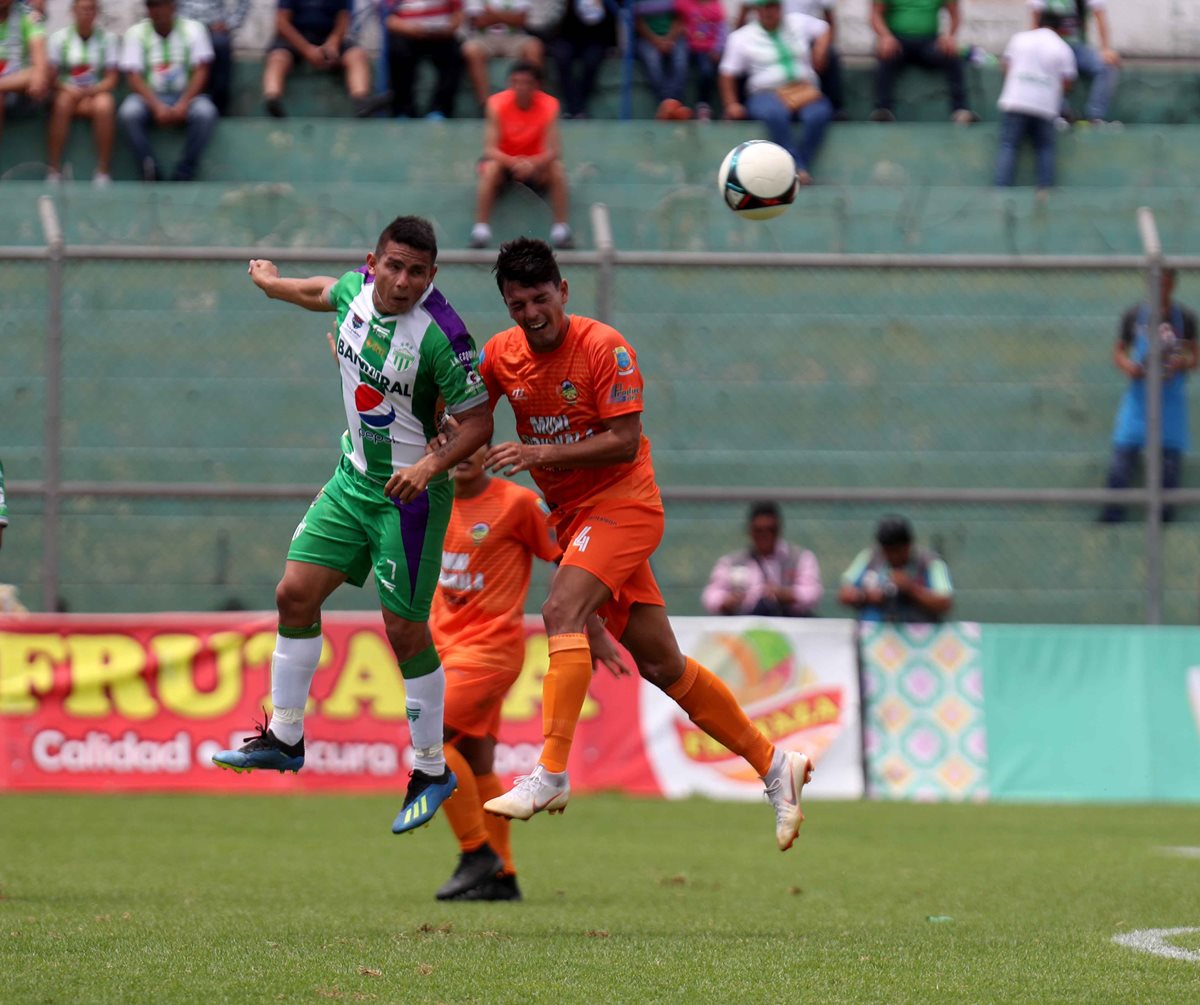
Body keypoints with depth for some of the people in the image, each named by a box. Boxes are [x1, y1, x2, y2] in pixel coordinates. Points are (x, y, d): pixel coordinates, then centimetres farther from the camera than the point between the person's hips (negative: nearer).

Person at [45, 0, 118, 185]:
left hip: (96, 93, 0)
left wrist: (88, 91, -18)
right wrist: (67, 89, -20)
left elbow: (111, 80, 0)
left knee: (105, 105, -35)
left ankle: (103, 171, -30)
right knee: (63, 101, -36)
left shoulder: (108, 38, 5)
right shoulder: (59, 37, 5)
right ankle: (54, 170, -36)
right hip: (67, 92, 0)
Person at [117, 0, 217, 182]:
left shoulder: (193, 29, 1)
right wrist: (157, 107, -23)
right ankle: (152, 176, -25)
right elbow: (133, 76, -8)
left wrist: (183, 105, -21)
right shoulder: (136, 33, 0)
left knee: (205, 112, -33)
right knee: (128, 113, -33)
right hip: (149, 97, 0)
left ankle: (183, 177, -26)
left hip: (185, 96, 0)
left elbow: (201, 71, -6)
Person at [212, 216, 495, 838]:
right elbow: (324, 293, 22)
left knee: (405, 629, -5)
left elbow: (479, 421, -19)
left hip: (409, 492, -7)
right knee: (296, 593, 4)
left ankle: (432, 769, 9)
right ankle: (285, 736, 17)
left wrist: (430, 466, -34)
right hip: (354, 478, 7)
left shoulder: (441, 336, -24)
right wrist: (273, 284, 40)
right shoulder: (356, 290, -4)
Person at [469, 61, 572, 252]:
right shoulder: (497, 104, -19)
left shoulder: (549, 105, -18)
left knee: (556, 168, -30)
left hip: (535, 164, 1)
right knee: (491, 168, -34)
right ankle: (480, 227, -36)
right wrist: (513, 162, -44)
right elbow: (490, 149, -24)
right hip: (504, 160, -1)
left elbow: (553, 151, -24)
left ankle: (561, 227, -26)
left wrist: (532, 164, -46)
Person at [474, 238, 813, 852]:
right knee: (661, 665, 7)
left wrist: (540, 453, -25)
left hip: (622, 501, -6)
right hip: (573, 516, 6)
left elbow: (625, 442, -17)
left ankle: (551, 774, -33)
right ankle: (773, 764, 16)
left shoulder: (604, 348, -14)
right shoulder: (501, 355, 3)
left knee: (562, 612, -28)